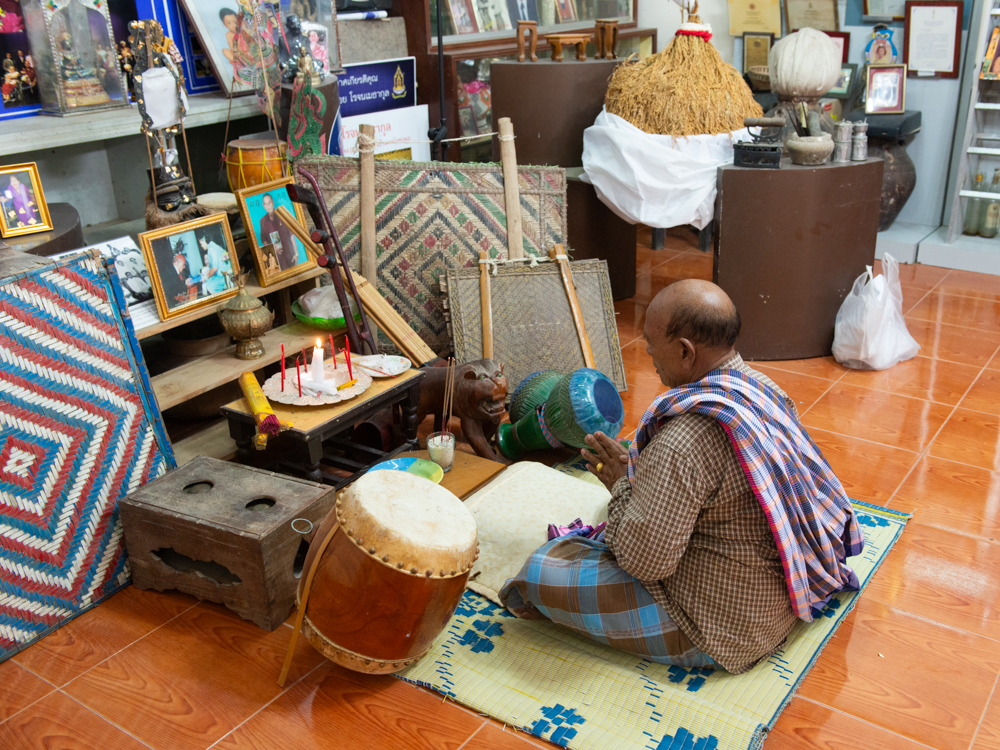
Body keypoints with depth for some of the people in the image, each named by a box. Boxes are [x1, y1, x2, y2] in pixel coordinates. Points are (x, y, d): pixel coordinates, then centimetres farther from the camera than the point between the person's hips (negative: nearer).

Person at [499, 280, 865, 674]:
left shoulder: (683, 441, -33)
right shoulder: (759, 387, -4)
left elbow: (645, 561, -26)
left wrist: (621, 482, -11)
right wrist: (638, 469, 7)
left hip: (726, 625, -9)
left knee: (542, 571, -11)